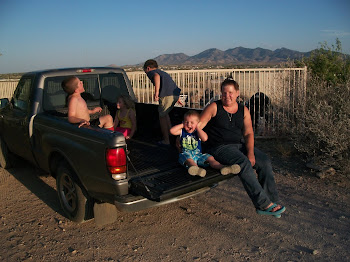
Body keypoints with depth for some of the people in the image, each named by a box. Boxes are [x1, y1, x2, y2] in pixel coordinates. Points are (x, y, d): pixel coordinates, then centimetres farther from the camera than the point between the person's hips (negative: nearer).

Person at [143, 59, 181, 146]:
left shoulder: (151, 72, 10)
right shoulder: (163, 72, 34)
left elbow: (157, 76, -16)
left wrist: (156, 92, -25)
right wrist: (177, 99, 50)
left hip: (167, 95, -8)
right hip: (176, 94, 8)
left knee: (162, 116, 8)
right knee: (165, 113, 27)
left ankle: (166, 140, 14)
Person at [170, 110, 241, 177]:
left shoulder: (198, 132, 7)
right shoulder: (182, 131, 9)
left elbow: (204, 138, -16)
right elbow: (172, 131, -8)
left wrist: (197, 127, -6)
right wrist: (182, 125, 1)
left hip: (198, 155, 3)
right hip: (186, 154, -3)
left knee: (210, 158, -20)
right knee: (189, 159, -38)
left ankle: (223, 168, -40)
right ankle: (197, 169, -68)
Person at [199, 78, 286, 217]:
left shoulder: (243, 110, 11)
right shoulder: (214, 107, -1)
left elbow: (248, 133, 4)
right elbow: (198, 125, -6)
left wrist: (250, 152, -12)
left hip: (239, 145, 6)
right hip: (219, 148, -5)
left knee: (265, 161, -15)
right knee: (244, 163, -31)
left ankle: (270, 201, -6)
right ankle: (263, 204, -24)